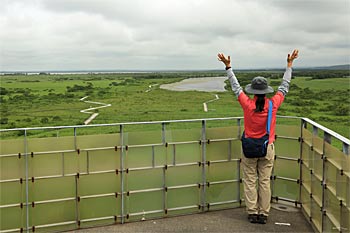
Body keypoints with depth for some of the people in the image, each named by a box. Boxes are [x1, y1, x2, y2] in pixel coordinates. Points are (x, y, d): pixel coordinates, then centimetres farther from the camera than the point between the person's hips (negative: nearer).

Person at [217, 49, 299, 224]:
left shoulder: (247, 104, -13)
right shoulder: (273, 104, -11)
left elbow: (236, 86, -1)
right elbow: (284, 86, 2)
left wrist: (228, 66, 7)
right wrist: (289, 64, 11)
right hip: (267, 148, 1)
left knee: (250, 181, 9)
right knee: (265, 181, 8)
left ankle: (252, 213, 13)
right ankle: (263, 214, 15)